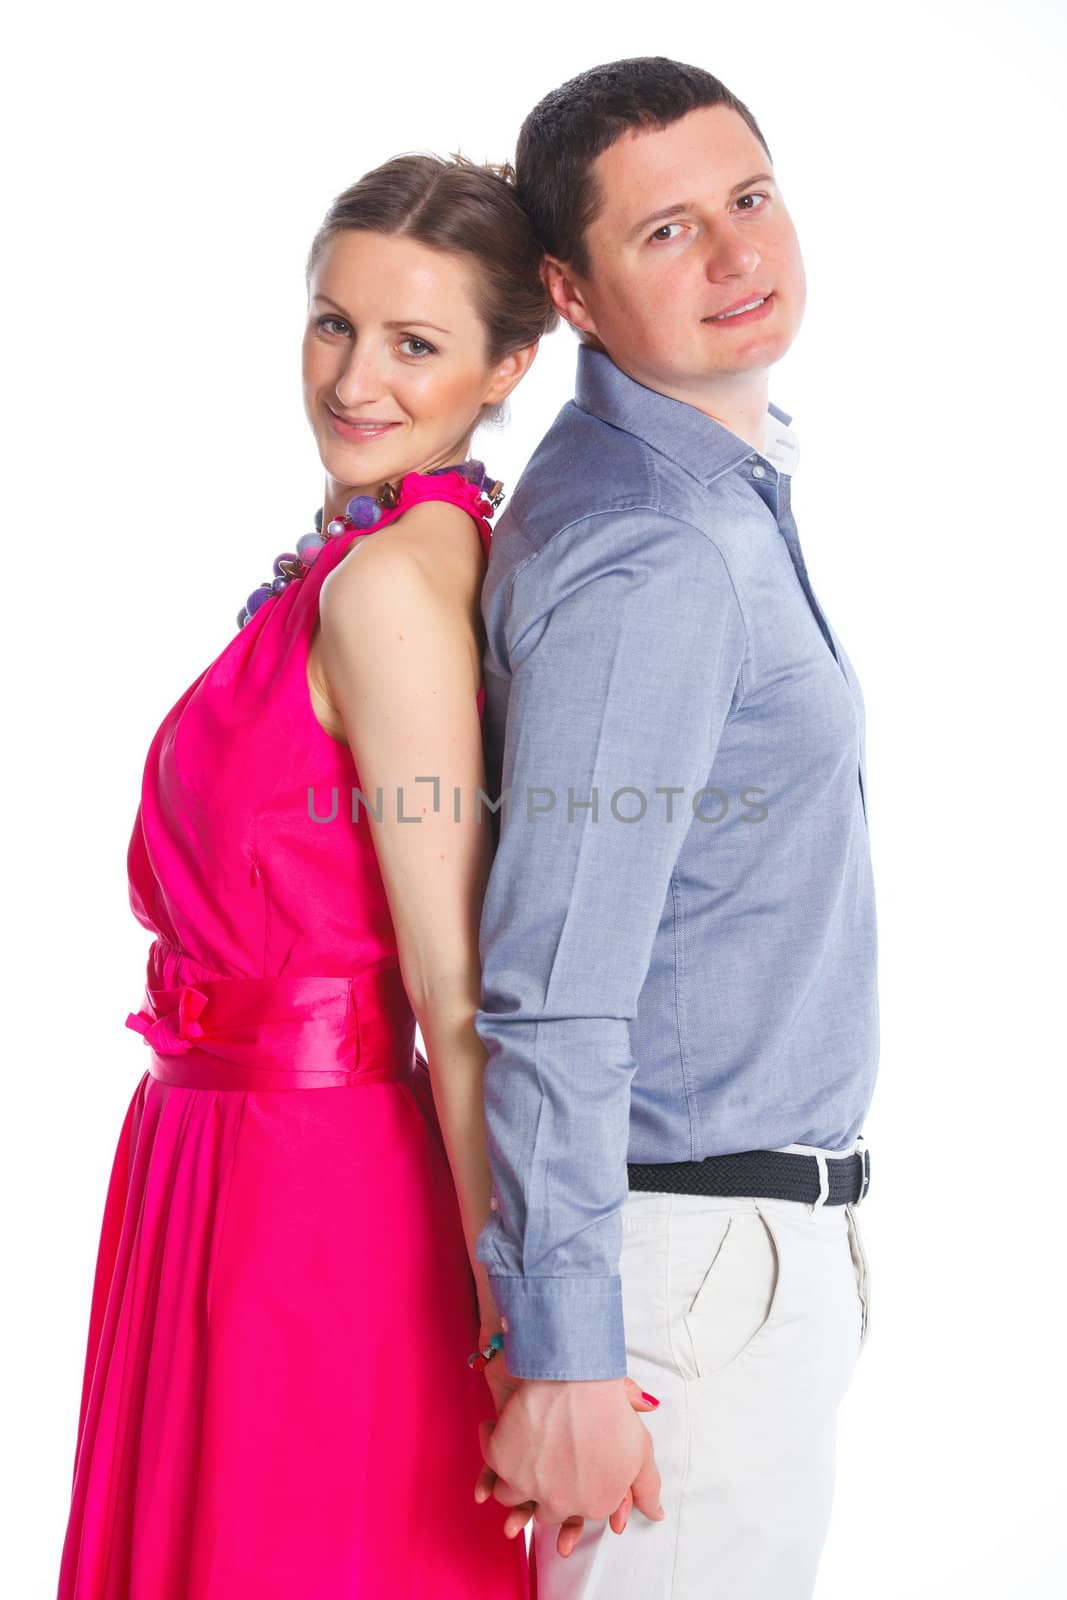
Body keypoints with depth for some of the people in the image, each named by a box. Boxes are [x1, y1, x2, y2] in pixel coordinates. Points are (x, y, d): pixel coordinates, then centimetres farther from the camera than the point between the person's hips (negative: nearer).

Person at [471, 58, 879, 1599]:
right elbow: (553, 1002, -26)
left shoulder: (725, 481, 9)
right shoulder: (649, 559, -23)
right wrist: (564, 1363, -25)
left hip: (749, 1222, 10)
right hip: (700, 1257, -10)